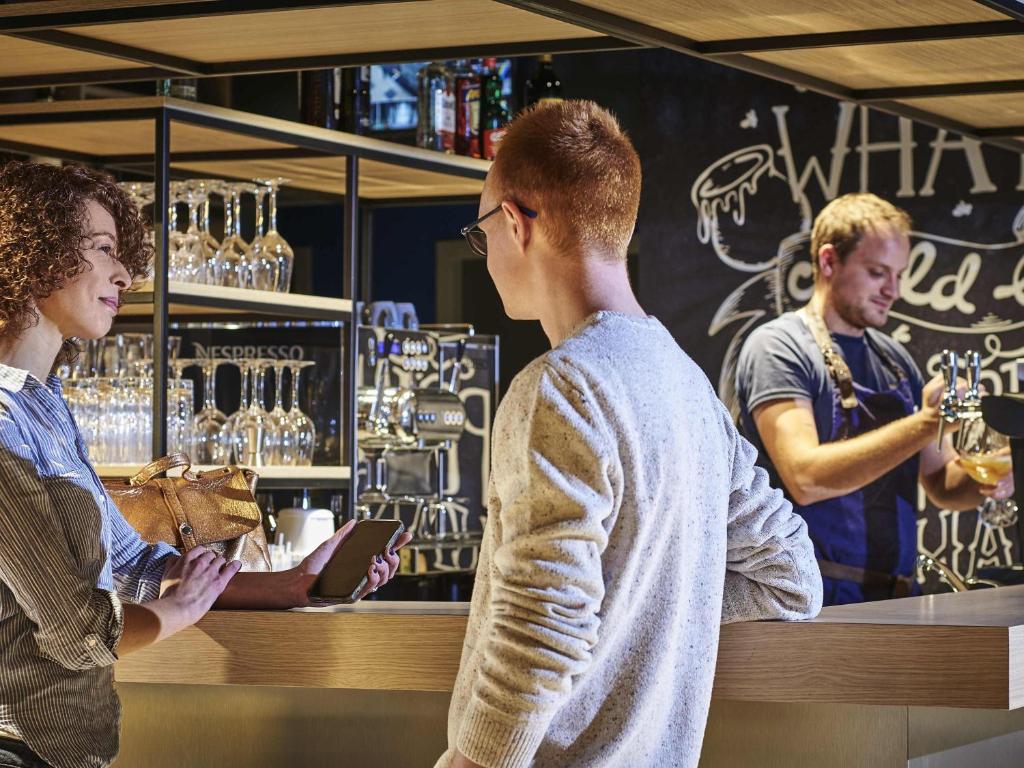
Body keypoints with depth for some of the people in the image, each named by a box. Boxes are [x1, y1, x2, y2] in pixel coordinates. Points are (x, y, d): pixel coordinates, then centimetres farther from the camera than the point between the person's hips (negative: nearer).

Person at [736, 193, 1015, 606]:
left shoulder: (894, 359, 17)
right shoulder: (777, 347, -4)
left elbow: (940, 483, 22)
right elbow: (804, 478, -18)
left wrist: (981, 480, -2)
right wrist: (925, 423, -20)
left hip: (895, 599, 7)